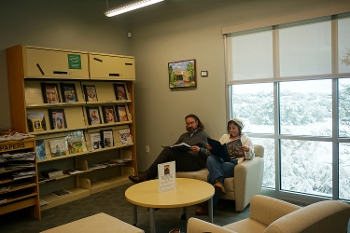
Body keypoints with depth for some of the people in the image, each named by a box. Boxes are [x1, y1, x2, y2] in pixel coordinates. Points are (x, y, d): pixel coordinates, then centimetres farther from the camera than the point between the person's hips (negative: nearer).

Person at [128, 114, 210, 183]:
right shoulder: (184, 135, 29)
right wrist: (171, 147, -1)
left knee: (168, 150, -25)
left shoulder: (203, 136, 11)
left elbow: (209, 153, 0)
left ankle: (147, 175, -22)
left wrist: (199, 150, -19)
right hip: (181, 161, 6)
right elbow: (174, 147, 22)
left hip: (196, 162, -6)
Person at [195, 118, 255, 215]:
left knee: (212, 174, -31)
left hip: (234, 164, -4)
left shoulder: (247, 140, 13)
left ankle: (209, 205, -28)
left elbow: (249, 157, 2)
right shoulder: (224, 137, 25)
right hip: (221, 161, 4)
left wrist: (248, 150, -20)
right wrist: (211, 149, 0)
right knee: (210, 158, -32)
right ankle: (219, 182, -50)